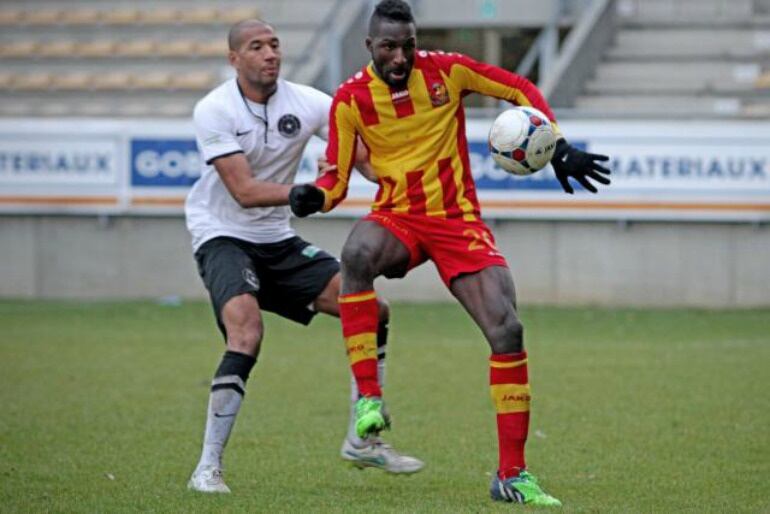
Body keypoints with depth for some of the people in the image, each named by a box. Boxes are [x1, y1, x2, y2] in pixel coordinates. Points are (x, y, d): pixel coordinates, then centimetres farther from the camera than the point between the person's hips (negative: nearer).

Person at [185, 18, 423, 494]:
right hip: (223, 236, -6)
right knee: (247, 335, -30)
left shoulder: (306, 103, -6)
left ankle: (362, 441, 15)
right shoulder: (214, 111, -17)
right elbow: (244, 192, -24)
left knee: (372, 312, 0)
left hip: (278, 240, 6)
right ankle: (208, 467, -22)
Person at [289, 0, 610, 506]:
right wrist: (314, 196, -24)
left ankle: (512, 474, -2)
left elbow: (521, 90, 5)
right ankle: (369, 396, -32)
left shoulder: (447, 70, -6)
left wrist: (559, 149, -5)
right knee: (357, 254, -38)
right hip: (397, 217, -1)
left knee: (507, 330, -13)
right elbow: (337, 178, -1)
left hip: (460, 221, 1)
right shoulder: (351, 99, -5)